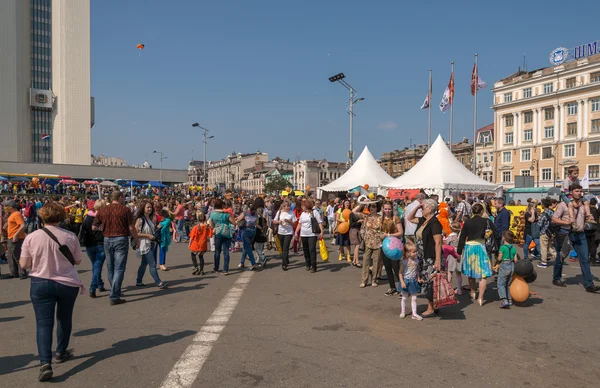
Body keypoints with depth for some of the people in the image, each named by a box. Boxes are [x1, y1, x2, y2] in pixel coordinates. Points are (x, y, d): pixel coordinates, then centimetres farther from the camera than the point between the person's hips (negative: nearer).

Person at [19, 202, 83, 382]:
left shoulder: (31, 237, -6)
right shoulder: (70, 237, -7)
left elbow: (24, 264, -1)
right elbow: (77, 261, 1)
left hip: (40, 284, 0)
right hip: (68, 283, 1)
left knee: (43, 322, 1)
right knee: (64, 319, 19)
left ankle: (45, 363, -11)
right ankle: (61, 353, 34)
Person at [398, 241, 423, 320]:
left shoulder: (416, 261, 1)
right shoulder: (404, 262, -15)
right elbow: (400, 273, -13)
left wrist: (419, 279, 5)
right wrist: (402, 282, -19)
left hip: (414, 282, 4)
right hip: (406, 281, -4)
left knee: (414, 298, 4)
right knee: (404, 298, 11)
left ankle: (414, 314, 11)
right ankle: (403, 312, 27)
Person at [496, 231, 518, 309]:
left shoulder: (502, 247, -13)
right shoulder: (513, 248, 5)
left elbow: (499, 258, -13)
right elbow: (515, 260, 5)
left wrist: (497, 260, 9)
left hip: (504, 266, -6)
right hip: (512, 266, 6)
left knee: (501, 284, -3)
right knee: (509, 284, 19)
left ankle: (504, 299, -18)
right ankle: (510, 300, 25)